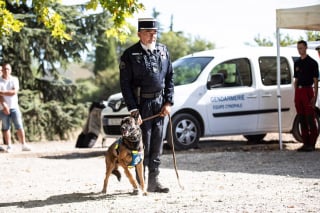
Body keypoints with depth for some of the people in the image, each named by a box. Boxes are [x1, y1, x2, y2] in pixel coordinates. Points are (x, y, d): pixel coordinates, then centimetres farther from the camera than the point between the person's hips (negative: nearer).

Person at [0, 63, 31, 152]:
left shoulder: (14, 79, 4)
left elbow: (14, 92, -9)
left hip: (14, 107, 0)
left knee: (19, 126, -4)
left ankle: (24, 145, -3)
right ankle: (9, 146, 7)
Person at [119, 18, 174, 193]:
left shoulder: (163, 51, 8)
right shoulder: (130, 55, -6)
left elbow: (170, 78, 12)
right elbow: (125, 84, -7)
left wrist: (168, 102, 3)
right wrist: (133, 109, -12)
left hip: (159, 103, 5)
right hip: (141, 104, -5)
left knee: (157, 144, 8)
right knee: (142, 145, -4)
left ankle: (154, 181, 17)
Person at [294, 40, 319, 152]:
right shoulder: (297, 63, 15)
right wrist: (296, 95, 12)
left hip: (307, 90, -6)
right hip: (298, 91, 6)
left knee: (310, 119, -6)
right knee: (302, 119, 7)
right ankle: (305, 143, 11)